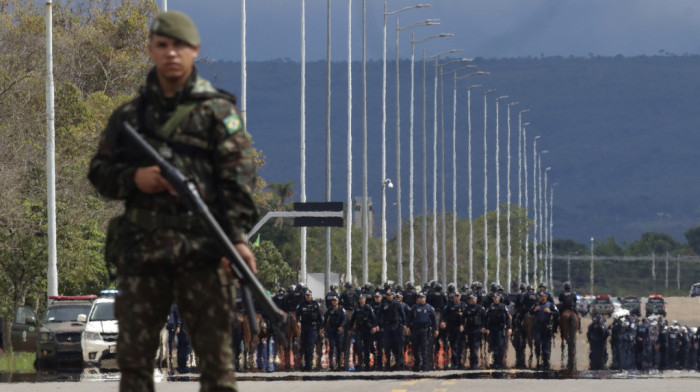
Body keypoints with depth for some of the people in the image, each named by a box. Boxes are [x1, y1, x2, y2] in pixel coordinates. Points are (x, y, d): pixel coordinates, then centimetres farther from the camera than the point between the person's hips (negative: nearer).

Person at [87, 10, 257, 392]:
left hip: (202, 250, -3)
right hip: (142, 247, 3)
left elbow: (238, 177, -4)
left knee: (214, 346, -4)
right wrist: (133, 178, -5)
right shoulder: (129, 114, 15)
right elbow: (99, 171, 17)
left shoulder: (217, 110, 4)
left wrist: (237, 236, -16)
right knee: (133, 349, 3)